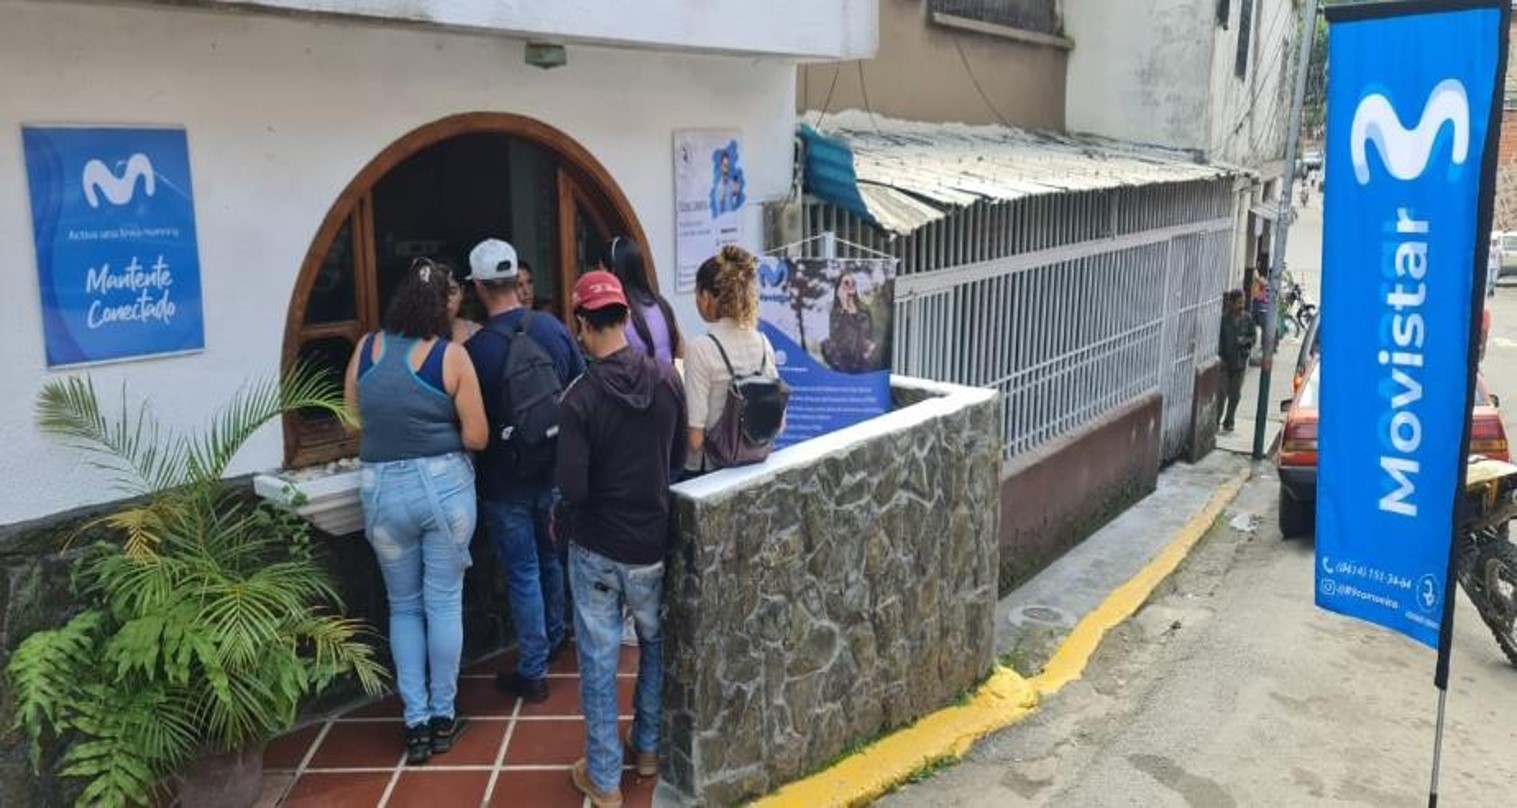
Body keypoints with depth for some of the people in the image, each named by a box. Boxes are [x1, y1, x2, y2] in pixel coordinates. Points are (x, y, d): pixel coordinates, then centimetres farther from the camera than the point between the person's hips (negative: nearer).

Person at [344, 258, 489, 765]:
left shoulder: (365, 350, 1)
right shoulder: (451, 355, -9)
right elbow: (476, 437, -9)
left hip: (382, 490, 3)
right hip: (445, 485, -2)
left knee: (404, 607, 15)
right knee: (444, 603, 10)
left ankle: (416, 723, 18)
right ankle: (443, 718, 21)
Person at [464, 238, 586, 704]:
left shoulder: (475, 350, -19)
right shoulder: (553, 329, -7)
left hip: (505, 481, -4)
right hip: (554, 471, 4)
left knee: (523, 574, 5)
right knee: (553, 558, 23)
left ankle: (533, 672, 15)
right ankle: (553, 641, 42)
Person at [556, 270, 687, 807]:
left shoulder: (581, 397, -19)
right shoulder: (668, 379, -8)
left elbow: (572, 490, -19)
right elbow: (680, 458, 4)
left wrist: (597, 493, 2)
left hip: (596, 547, -3)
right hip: (653, 542, 4)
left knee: (599, 661, 10)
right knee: (656, 643, 24)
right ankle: (648, 748, 38)